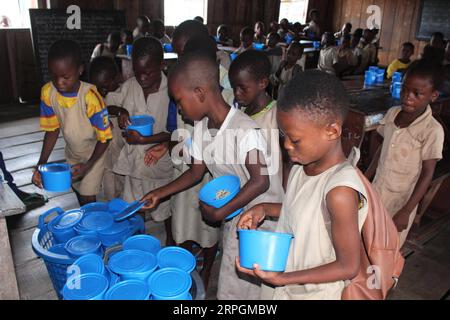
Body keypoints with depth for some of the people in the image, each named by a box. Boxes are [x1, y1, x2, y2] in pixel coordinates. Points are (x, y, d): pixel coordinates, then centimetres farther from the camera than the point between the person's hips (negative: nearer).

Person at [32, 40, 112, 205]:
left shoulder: (90, 97, -33)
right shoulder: (47, 92, -18)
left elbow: (104, 138, -23)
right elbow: (52, 129, -7)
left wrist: (88, 165, -31)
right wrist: (41, 164, -16)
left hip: (95, 152, -5)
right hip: (73, 152, 5)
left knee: (87, 198, -3)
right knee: (78, 190, 21)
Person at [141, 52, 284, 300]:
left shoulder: (245, 130, -27)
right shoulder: (201, 129, -2)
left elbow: (260, 181, -26)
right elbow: (196, 172, 9)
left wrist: (220, 212, -20)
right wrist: (160, 193, 6)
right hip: (233, 215, 7)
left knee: (234, 290, 5)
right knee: (231, 282, 20)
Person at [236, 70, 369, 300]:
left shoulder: (340, 190, -29)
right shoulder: (302, 165, -9)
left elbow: (348, 267, -22)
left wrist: (282, 278, -25)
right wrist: (264, 209, -6)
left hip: (313, 292, -6)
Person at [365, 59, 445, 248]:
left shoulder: (432, 130, -20)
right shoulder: (392, 113, -4)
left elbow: (427, 174, -15)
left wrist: (406, 211, -16)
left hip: (400, 200, -4)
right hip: (377, 191, 5)